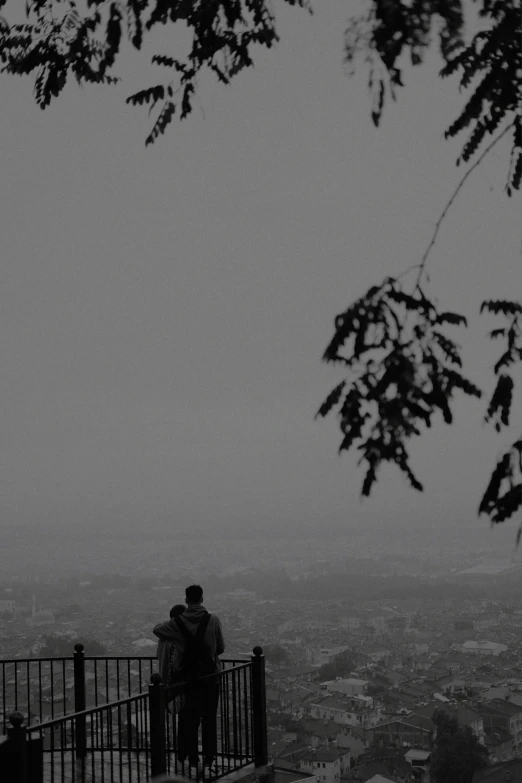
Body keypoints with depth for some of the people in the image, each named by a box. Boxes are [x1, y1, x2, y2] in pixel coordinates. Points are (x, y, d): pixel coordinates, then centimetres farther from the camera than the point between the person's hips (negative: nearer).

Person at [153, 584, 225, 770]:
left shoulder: (177, 623, -9)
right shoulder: (213, 620, -12)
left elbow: (156, 630, 9)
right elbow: (221, 648, -2)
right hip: (211, 674, -1)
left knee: (190, 717, 12)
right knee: (209, 717, 11)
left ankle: (192, 756, 15)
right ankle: (209, 756, 15)